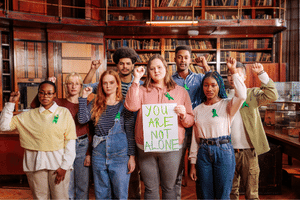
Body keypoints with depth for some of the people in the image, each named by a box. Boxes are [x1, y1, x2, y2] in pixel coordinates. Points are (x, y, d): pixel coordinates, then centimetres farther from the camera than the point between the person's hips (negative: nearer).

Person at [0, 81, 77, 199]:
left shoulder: (64, 113, 1)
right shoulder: (29, 115, 8)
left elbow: (70, 141, -3)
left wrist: (64, 166, -8)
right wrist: (11, 103, 1)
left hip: (58, 162, -1)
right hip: (35, 163, 2)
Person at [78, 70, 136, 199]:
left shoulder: (124, 105, -3)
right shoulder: (95, 105, 7)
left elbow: (130, 132, -3)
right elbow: (82, 119, -7)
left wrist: (132, 156, -6)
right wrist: (84, 97, -6)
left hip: (119, 155, -3)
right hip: (99, 155, 3)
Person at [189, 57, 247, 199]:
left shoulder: (226, 105, -1)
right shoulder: (198, 110, 8)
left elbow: (241, 96, -24)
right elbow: (195, 137, 9)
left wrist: (233, 71, -19)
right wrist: (193, 163, 8)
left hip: (223, 151, -3)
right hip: (203, 152, 3)